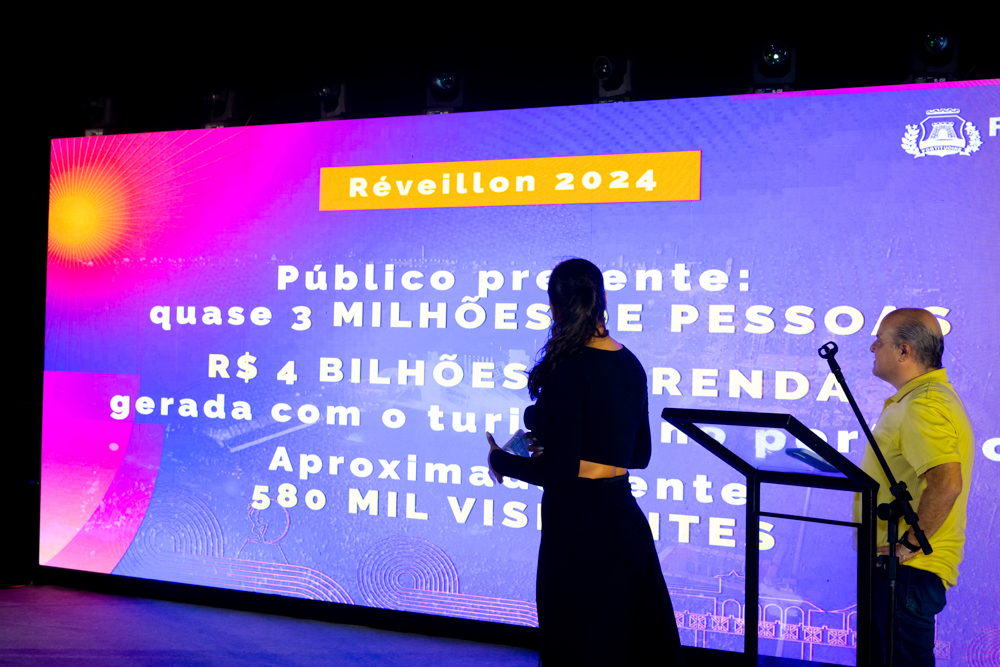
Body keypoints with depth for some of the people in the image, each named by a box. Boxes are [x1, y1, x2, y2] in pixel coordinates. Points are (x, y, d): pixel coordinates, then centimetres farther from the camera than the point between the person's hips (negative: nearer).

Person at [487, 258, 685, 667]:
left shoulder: (568, 370, -17)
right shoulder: (631, 365, 7)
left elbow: (559, 471, -19)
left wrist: (502, 461, -2)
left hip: (580, 529, -8)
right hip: (627, 522, 8)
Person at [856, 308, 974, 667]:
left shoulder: (924, 406, -20)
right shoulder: (920, 397, 16)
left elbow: (946, 483, -33)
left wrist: (909, 544, -24)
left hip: (909, 570, -11)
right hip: (892, 566, 11)